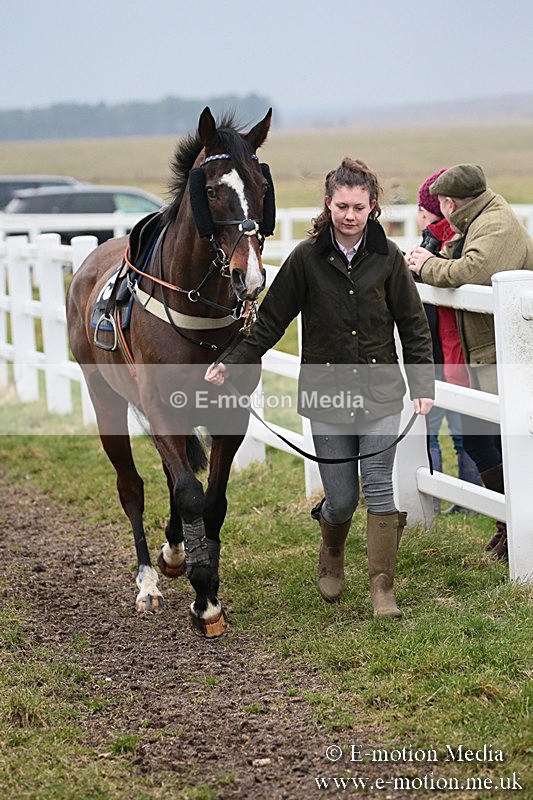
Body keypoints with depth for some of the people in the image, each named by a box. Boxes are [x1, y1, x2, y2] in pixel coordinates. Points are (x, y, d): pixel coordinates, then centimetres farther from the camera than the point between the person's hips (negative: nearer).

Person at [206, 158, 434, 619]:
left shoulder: (387, 257, 0)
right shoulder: (307, 257, -4)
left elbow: (413, 325, 5)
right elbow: (271, 321, 3)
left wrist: (423, 385, -1)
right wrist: (232, 364, -3)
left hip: (380, 391, 0)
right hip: (326, 393, 0)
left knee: (379, 486, -6)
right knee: (342, 498, 3)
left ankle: (383, 590, 2)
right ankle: (332, 555, 36)